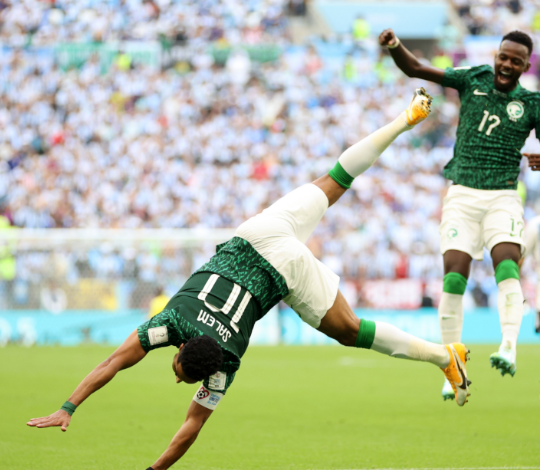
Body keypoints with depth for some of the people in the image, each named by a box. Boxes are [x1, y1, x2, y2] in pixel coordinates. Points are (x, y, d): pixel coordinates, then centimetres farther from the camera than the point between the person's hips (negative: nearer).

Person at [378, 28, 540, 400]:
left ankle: (509, 349, -34)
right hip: (462, 194, 1)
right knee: (455, 275, -10)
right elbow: (415, 69, 5)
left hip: (502, 198, 0)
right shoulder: (474, 79, 6)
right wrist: (395, 47, -15)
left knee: (507, 265, -24)